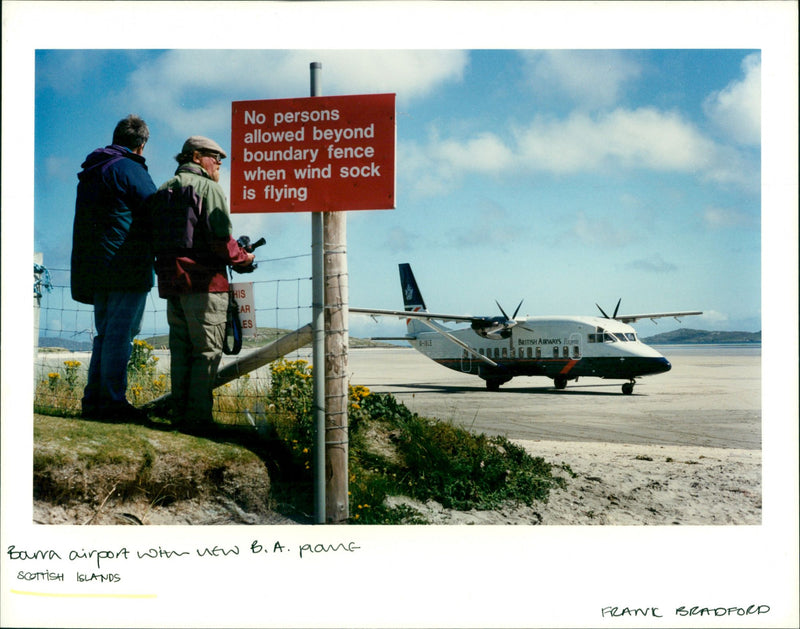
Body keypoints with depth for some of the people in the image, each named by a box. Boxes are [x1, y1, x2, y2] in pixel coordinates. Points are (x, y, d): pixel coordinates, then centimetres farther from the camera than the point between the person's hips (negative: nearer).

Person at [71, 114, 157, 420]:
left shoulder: (90, 173, 19)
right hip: (128, 268, -8)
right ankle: (113, 401, -6)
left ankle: (93, 400, 12)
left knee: (106, 333, 13)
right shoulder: (130, 170, -8)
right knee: (120, 333, -6)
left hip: (93, 266, 8)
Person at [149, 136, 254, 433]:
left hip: (170, 281, 8)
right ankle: (198, 417, -5)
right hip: (203, 280, -7)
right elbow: (220, 239, -15)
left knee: (180, 350, 12)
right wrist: (243, 258, 1)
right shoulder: (208, 188, -6)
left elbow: (156, 240, 16)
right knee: (207, 351, -3)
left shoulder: (163, 191, 18)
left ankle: (180, 414, 14)